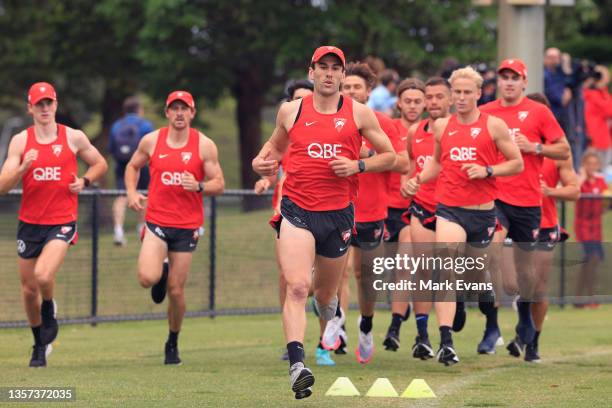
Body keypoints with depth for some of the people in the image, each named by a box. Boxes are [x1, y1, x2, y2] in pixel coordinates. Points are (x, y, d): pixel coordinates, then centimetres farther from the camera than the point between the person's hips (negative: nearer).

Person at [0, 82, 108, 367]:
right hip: (29, 223, 2)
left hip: (62, 222, -2)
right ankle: (39, 344, 32)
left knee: (43, 275, -25)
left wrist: (84, 181, -4)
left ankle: (49, 311, 9)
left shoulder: (74, 138, -1)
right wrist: (23, 168, -24)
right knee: (28, 288, 9)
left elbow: (100, 164, 15)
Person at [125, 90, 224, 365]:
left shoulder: (204, 145, -1)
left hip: (187, 226, 0)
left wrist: (199, 186, -20)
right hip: (156, 221, 1)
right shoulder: (151, 141, 2)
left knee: (176, 290, 2)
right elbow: (133, 167, 19)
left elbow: (218, 185, 1)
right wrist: (132, 193, 1)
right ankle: (161, 276, 19)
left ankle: (173, 343, 23)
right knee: (147, 278, -21)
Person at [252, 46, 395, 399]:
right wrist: (263, 161, 2)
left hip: (339, 213, 1)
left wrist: (357, 166, -9)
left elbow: (389, 156, 9)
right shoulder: (291, 111, 7)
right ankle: (297, 366, -27)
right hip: (297, 211, -1)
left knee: (326, 296, 14)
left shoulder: (359, 114, 4)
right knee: (297, 287, -20)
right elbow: (276, 145, 24)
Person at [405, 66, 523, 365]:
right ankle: (445, 341, -27)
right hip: (449, 208, 0)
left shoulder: (493, 125, 0)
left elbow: (517, 163, 2)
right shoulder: (441, 126, 9)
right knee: (446, 267, -20)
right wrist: (418, 180, 7)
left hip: (483, 211, 0)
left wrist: (487, 170, -13)